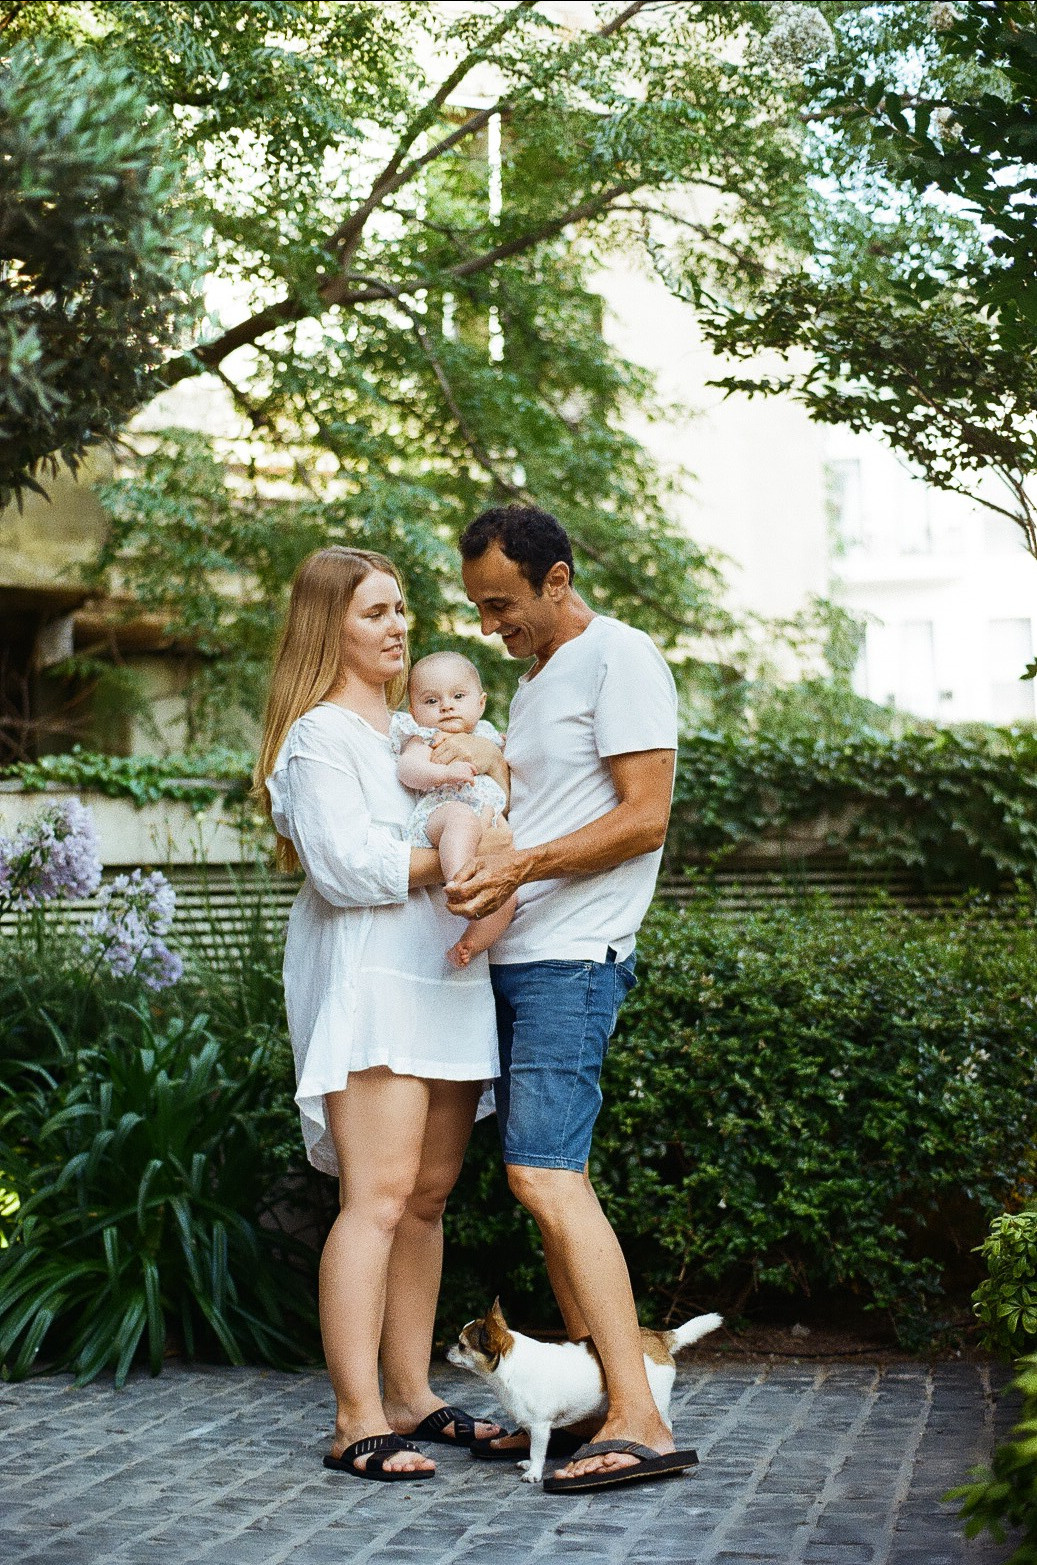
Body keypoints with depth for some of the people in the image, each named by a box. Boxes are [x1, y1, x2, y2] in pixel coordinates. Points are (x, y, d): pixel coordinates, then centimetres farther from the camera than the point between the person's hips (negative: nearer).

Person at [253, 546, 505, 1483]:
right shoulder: (320, 735, -4)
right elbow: (349, 867, -15)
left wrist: (494, 775, 8)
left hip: (447, 981, 8)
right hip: (368, 983, -8)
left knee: (429, 1196, 7)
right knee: (379, 1197, -13)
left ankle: (411, 1398, 13)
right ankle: (357, 1423, -12)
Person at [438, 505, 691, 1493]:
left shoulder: (618, 659, -7)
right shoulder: (534, 679, 22)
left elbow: (644, 817, -14)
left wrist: (520, 864, -21)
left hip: (570, 957, -9)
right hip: (513, 957, 10)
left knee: (545, 1175, -16)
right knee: (551, 1177, 8)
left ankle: (640, 1423, -16)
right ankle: (595, 1400, 13)